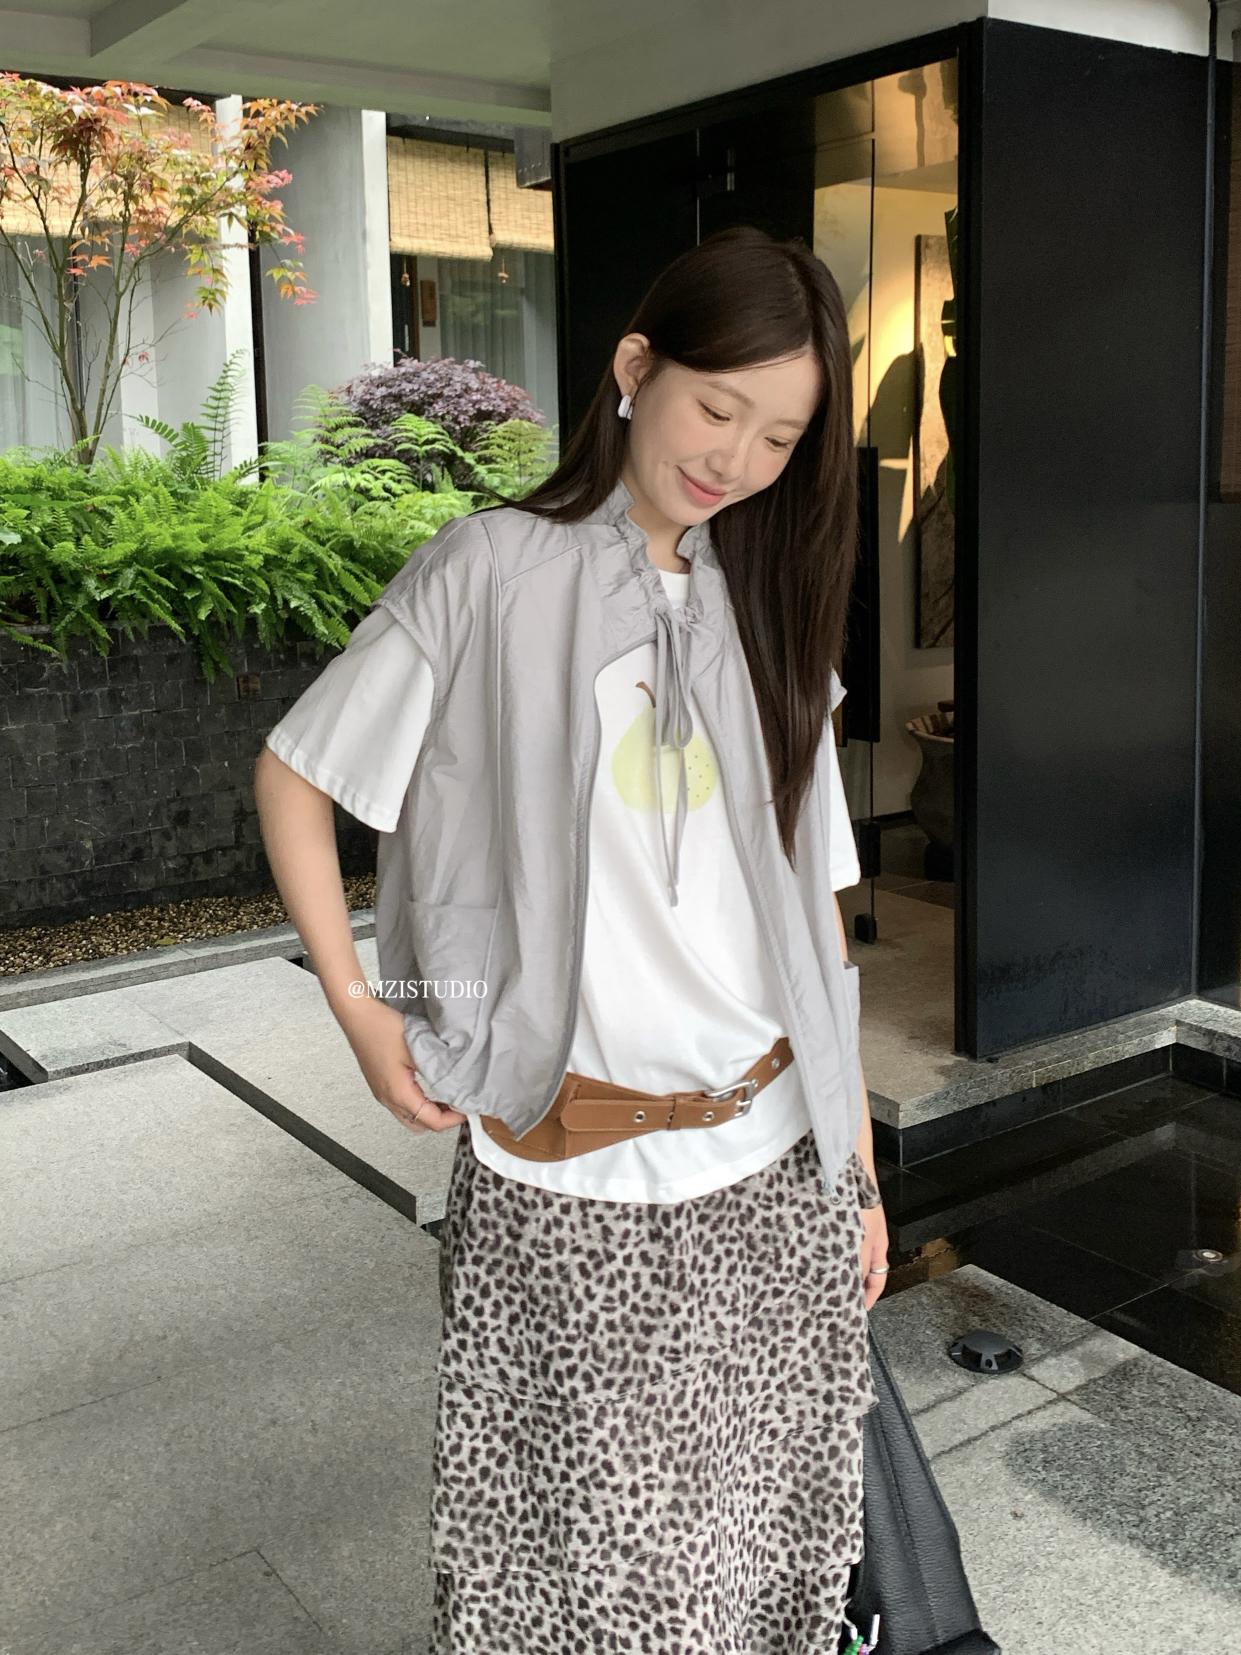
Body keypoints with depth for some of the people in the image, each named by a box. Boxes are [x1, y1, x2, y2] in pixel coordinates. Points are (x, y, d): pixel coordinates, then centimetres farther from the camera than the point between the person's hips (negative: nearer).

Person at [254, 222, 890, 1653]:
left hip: (773, 1174, 4)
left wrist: (857, 1167, 9)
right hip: (563, 1189, -3)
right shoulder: (497, 568, -4)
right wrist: (356, 1009, -5)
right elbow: (292, 776, 3)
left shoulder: (768, 616, 9)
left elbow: (810, 908, 9)